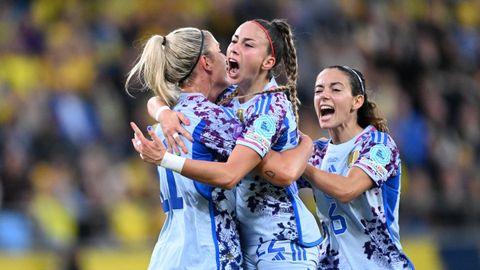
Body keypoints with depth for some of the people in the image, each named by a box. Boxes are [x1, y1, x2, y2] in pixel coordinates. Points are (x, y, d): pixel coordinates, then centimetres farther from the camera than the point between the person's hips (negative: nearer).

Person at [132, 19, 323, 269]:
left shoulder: (272, 107, -20)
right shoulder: (230, 95, 3)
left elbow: (229, 175, -30)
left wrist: (164, 159, -35)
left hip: (283, 240, -8)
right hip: (247, 238, 8)